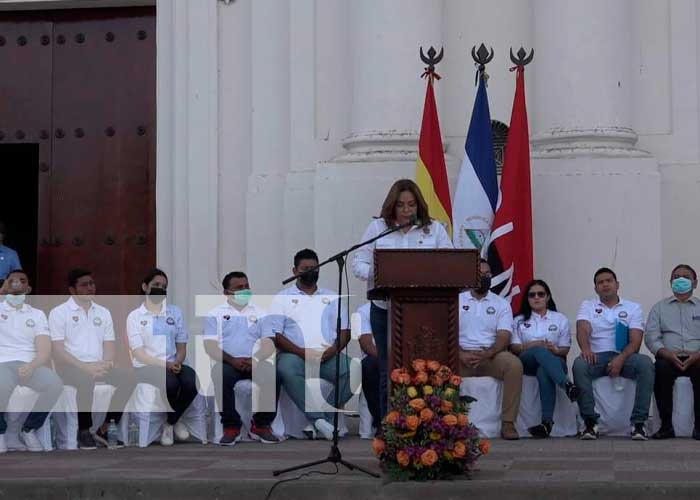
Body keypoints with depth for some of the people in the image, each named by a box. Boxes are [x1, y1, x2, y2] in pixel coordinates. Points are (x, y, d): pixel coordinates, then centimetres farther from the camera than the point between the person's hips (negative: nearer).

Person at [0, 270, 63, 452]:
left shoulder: (37, 314, 19)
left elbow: (45, 350, 7)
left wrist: (31, 366, -15)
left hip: (30, 365, 3)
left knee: (55, 384, -29)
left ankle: (29, 429, -6)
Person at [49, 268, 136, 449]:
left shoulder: (103, 312, 16)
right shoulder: (59, 312, 0)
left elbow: (109, 345, 13)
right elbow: (58, 351, -8)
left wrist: (106, 363, -10)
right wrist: (84, 367, -20)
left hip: (98, 367, 5)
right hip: (71, 368, -5)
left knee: (128, 377, -23)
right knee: (87, 380, -38)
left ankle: (105, 429, -16)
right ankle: (84, 431, -20)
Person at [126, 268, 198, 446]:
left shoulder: (175, 312, 14)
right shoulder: (135, 316, 3)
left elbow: (181, 346, 13)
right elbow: (138, 353, -6)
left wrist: (177, 362, -10)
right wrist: (165, 365, -19)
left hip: (173, 364, 4)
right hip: (145, 367, -4)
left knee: (191, 381, -31)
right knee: (171, 383, -36)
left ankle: (171, 422, -2)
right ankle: (174, 421, -3)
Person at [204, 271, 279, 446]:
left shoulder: (260, 313, 18)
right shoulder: (216, 314, 12)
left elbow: (269, 344, 8)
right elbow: (210, 346, 0)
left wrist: (255, 359, -14)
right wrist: (233, 360, -17)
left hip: (255, 363, 2)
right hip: (228, 362, -1)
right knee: (222, 376, -37)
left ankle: (262, 425, -15)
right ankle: (231, 427, -22)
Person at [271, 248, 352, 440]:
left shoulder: (332, 298, 23)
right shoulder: (283, 298, 14)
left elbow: (345, 331, 15)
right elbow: (275, 335, 2)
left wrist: (334, 349, -8)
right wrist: (302, 352, -13)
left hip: (328, 355, 2)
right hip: (295, 353, -2)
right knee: (287, 370, -38)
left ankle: (317, 421, -26)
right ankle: (319, 419, -35)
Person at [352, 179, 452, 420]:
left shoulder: (434, 229, 9)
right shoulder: (377, 228, 7)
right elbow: (359, 264, 3)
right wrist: (377, 275, -17)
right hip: (385, 309, 0)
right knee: (389, 371, 3)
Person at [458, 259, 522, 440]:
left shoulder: (501, 304, 13)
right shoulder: (457, 301, 12)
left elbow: (504, 336, -1)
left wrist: (487, 354, -22)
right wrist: (461, 355, -19)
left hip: (491, 355, 1)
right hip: (462, 355, 0)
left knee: (514, 364, -31)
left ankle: (508, 423, -26)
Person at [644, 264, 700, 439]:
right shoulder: (659, 307, 18)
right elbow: (651, 337, 4)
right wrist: (667, 354, -15)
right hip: (669, 358, 0)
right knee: (661, 368, -35)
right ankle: (666, 425, -29)